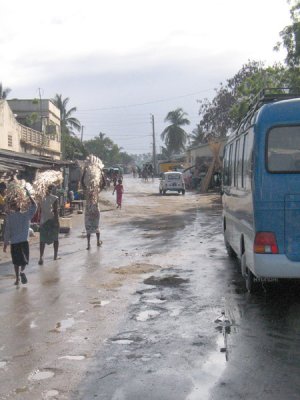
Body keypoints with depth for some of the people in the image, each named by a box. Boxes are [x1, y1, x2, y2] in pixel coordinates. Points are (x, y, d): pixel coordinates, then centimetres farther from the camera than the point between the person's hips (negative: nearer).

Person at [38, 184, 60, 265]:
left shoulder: (43, 198, 3)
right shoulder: (55, 198, -8)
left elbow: (40, 210, 4)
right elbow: (55, 210, -13)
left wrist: (40, 220, 10)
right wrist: (57, 221, -10)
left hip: (43, 221, 3)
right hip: (52, 220, -3)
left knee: (42, 239, 1)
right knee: (55, 238, 14)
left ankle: (41, 257, -14)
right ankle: (55, 256, 23)